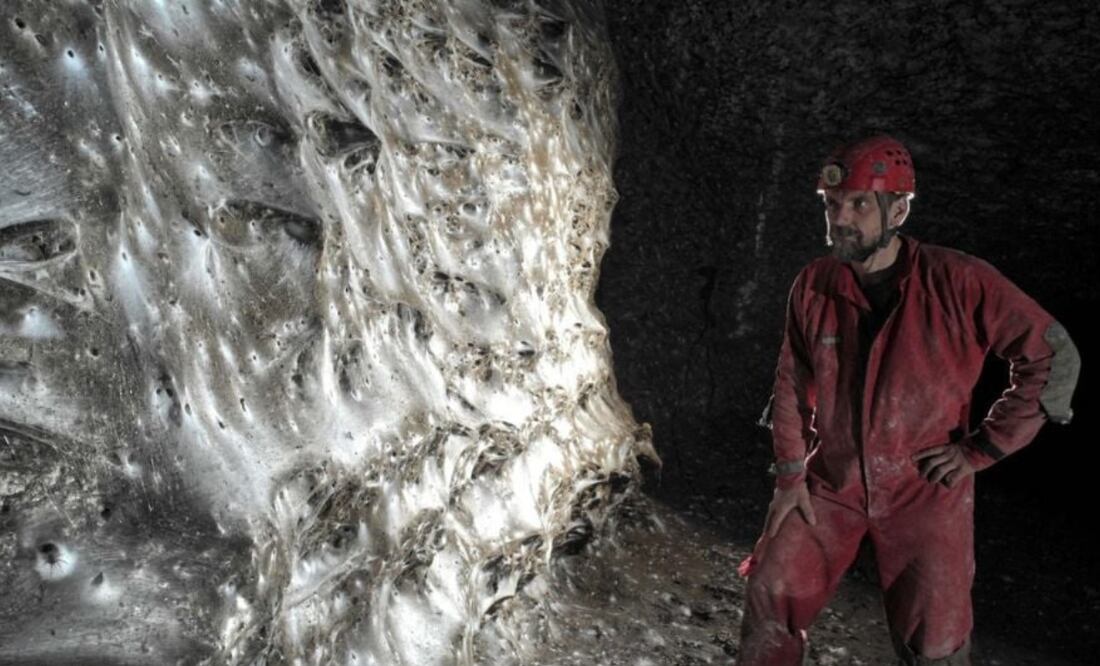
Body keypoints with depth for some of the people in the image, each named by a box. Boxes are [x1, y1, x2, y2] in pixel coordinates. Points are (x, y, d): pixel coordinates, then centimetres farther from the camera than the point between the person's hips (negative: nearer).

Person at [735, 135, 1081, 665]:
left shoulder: (959, 283, -17)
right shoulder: (812, 286, -6)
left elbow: (1053, 357, -11)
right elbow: (791, 386, 2)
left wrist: (981, 448, -11)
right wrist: (790, 474, 0)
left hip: (925, 494, -2)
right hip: (828, 485, 2)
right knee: (771, 595, 3)